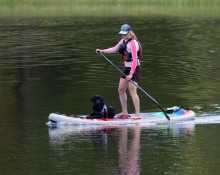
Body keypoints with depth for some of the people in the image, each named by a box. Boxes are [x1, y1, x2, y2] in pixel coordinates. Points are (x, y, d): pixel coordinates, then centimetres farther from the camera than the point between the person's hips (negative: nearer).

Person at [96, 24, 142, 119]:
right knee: (121, 89, 12)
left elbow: (135, 60, -24)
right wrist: (102, 51, 11)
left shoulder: (133, 43, -20)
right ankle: (124, 112, 21)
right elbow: (115, 49, 21)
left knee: (132, 91, -14)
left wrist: (131, 74, -28)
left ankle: (137, 114, -11)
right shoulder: (123, 41, 7)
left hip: (134, 69, -10)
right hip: (127, 68, 10)